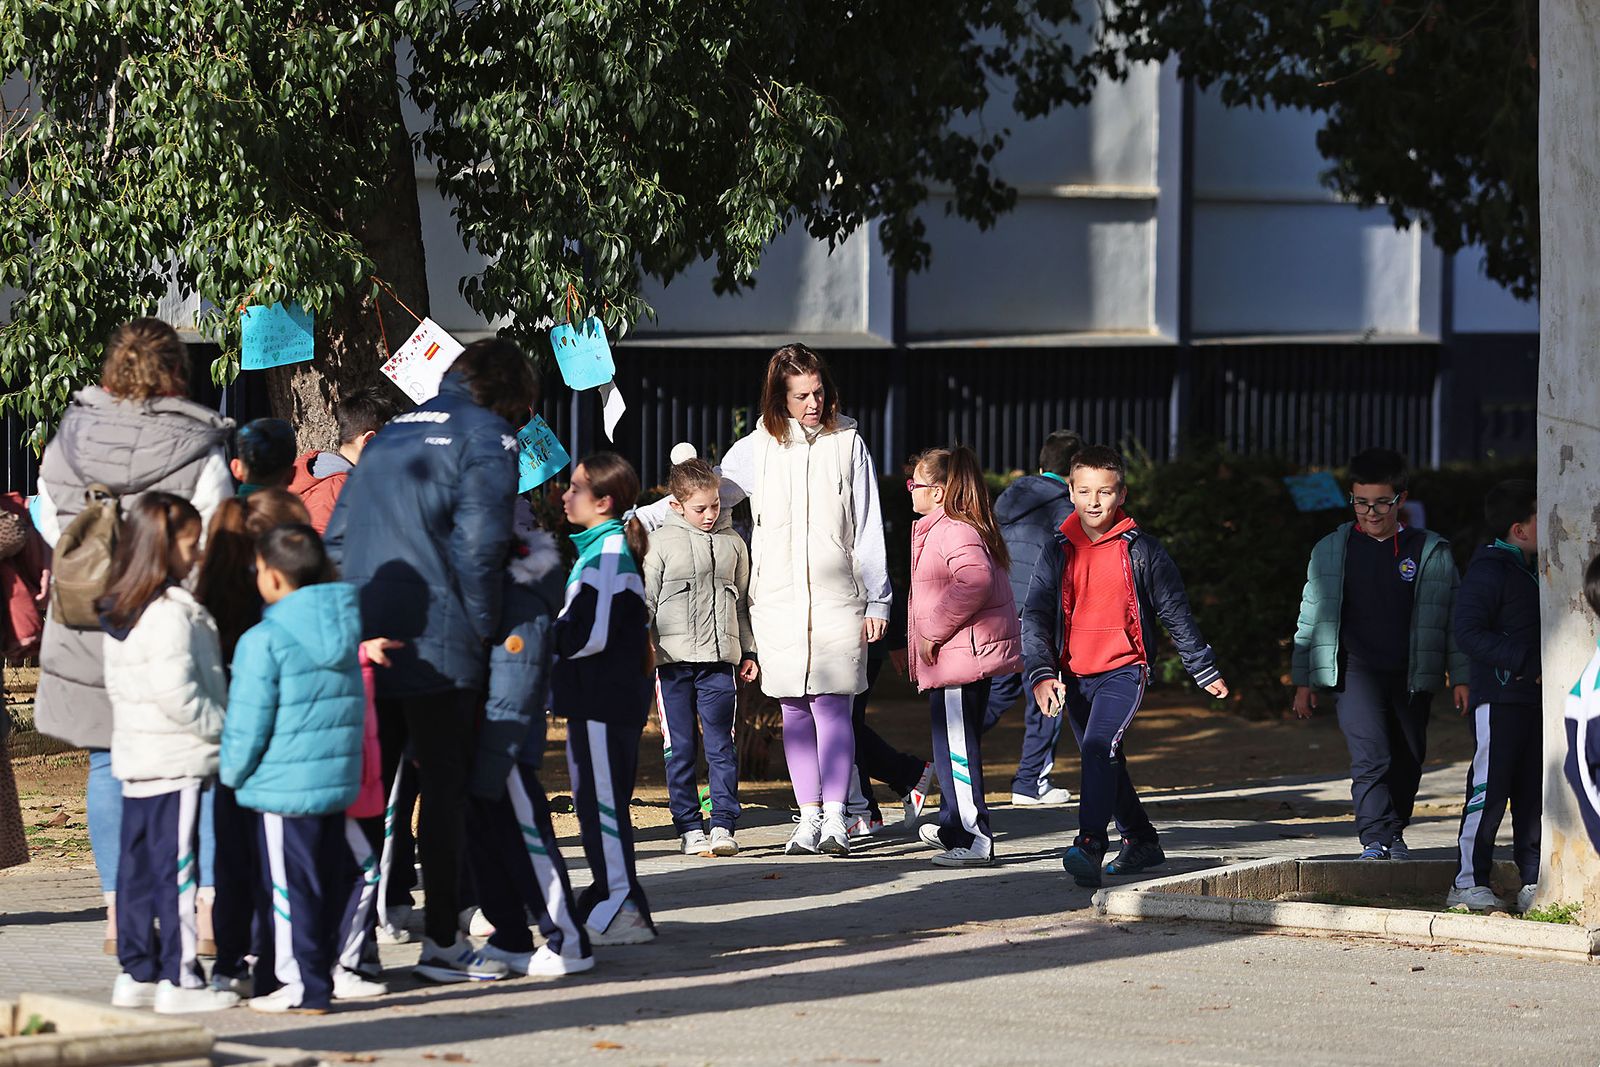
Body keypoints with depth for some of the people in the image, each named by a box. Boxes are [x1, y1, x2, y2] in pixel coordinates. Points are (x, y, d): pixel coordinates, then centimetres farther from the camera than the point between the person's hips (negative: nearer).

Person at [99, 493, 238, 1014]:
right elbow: (176, 693, -24)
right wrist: (226, 727, -11)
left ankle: (136, 974, 16)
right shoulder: (171, 614, -18)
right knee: (176, 869, -5)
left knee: (137, 868, 12)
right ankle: (179, 980, -2)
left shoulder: (118, 614, 11)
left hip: (134, 757, 9)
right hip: (176, 760, -9)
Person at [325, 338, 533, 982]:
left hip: (363, 641, 6)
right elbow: (477, 547, -12)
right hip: (438, 646, -6)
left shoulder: (388, 437, 20)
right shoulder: (488, 438, -1)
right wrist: (481, 633, -2)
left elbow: (336, 537, 18)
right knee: (446, 785, 1)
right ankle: (442, 939, 3)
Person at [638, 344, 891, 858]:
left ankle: (835, 817, -11)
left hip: (838, 599, -2)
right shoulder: (757, 449, 7)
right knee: (794, 710, 3)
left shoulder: (847, 443, 5)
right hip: (778, 599, 2)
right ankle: (809, 819, 7)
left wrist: (877, 600, 4)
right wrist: (637, 520, 9)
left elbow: (868, 528, 6)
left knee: (831, 704, -10)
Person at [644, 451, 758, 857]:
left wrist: (748, 651, 16)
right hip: (673, 659, -1)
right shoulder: (661, 543, 2)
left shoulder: (733, 544, 11)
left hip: (719, 659, 2)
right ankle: (689, 827, 6)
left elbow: (743, 602, 19)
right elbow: (644, 599, 3)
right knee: (679, 748, 1)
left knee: (720, 745, -2)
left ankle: (723, 824, 1)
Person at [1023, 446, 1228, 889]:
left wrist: (1205, 670, 12)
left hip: (1124, 669, -5)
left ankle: (1089, 847, -34)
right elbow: (1035, 616, -1)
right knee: (1103, 762, 15)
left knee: (1100, 748, -25)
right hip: (1074, 676, 5)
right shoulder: (1058, 553, 4)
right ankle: (1141, 842, 33)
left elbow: (1176, 612, 6)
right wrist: (1041, 673, -17)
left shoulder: (1140, 550, -2)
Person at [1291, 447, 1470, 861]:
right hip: (1355, 671, -1)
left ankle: (1394, 833, 23)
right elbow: (1311, 617, 13)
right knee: (1370, 755, -17)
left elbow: (1454, 616, 8)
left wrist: (1461, 677, 3)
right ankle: (1376, 837, -18)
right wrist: (1303, 680, 11)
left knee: (1407, 760, 7)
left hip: (1412, 674, 1)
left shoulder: (1431, 551, 5)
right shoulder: (1331, 551, 7)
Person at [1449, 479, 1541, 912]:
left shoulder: (1531, 570, 18)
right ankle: (1469, 883, -3)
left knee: (1534, 791, 8)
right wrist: (1520, 661, -23)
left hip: (1535, 697, 9)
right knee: (1489, 788, -7)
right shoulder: (1488, 569, -10)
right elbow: (1468, 631, -18)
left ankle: (1532, 882, 13)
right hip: (1500, 696, -9)